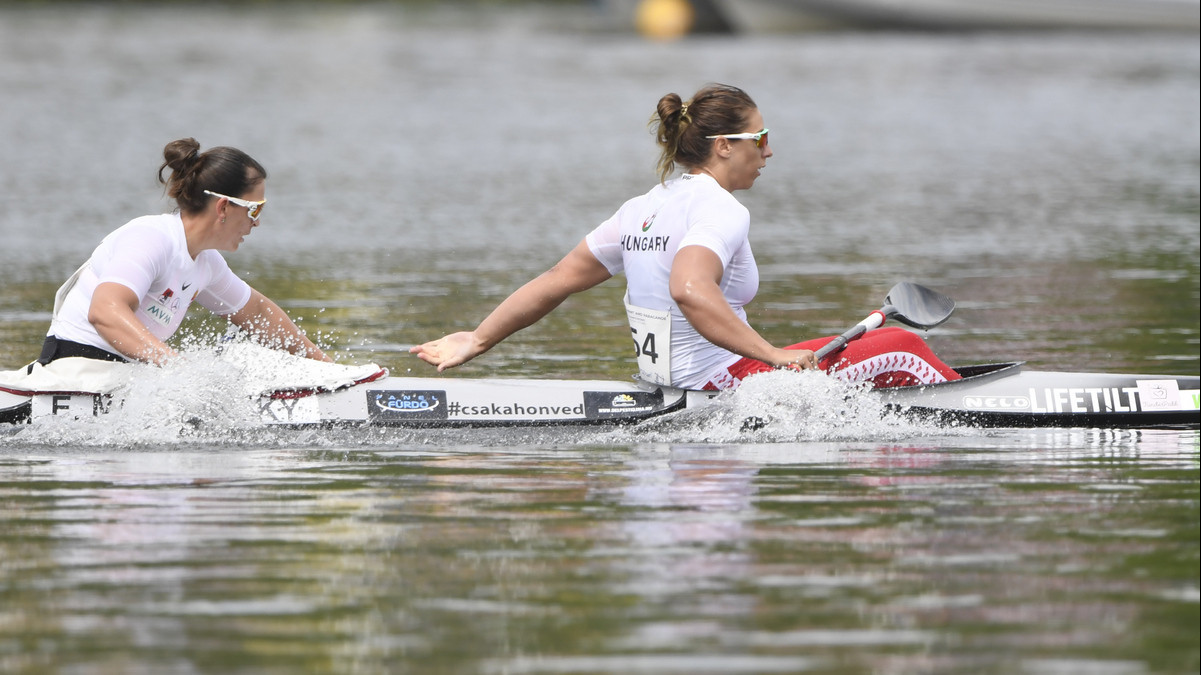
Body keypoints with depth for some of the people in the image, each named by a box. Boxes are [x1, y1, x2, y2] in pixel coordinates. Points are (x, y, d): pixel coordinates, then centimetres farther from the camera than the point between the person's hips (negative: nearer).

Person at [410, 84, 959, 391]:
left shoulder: (644, 209, 10)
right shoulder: (720, 210, -16)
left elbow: (558, 279, 10)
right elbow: (690, 290, -35)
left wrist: (478, 340, 13)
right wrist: (774, 357, -32)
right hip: (723, 383, -10)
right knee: (901, 349, -4)